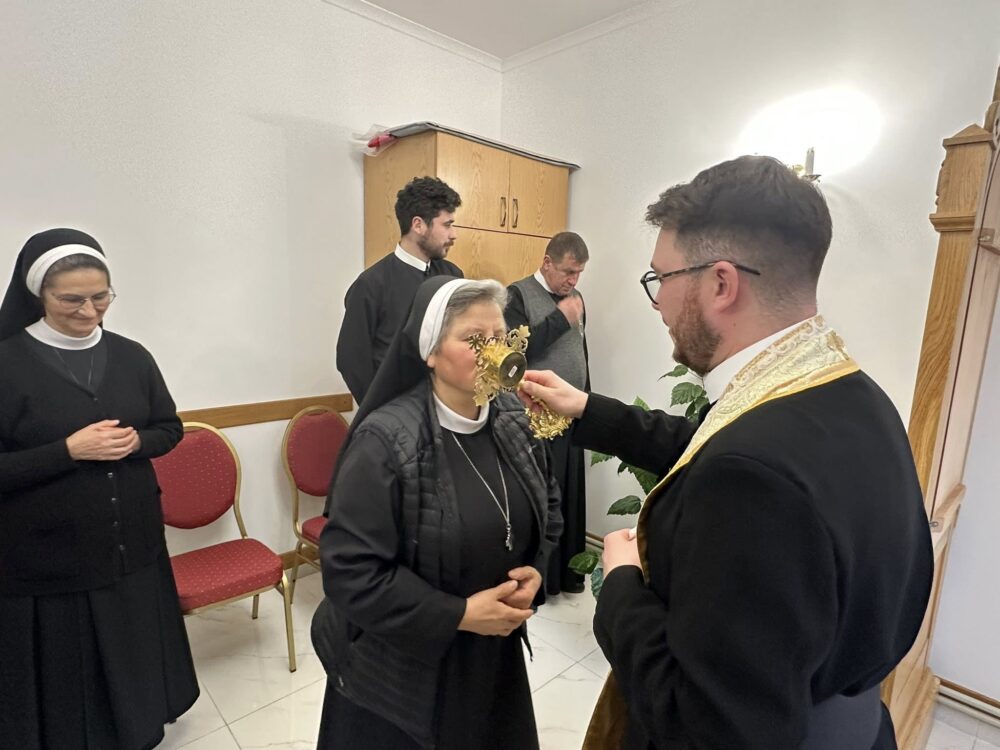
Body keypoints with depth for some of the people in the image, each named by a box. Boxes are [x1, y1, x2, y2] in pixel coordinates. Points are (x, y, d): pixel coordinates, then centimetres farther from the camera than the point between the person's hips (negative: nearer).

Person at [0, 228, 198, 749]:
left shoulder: (130, 356, 0)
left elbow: (170, 429, 7)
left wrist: (135, 442, -12)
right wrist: (69, 449, -22)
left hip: (133, 547, 4)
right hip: (47, 560, -3)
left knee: (135, 658, 20)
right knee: (62, 675, 13)